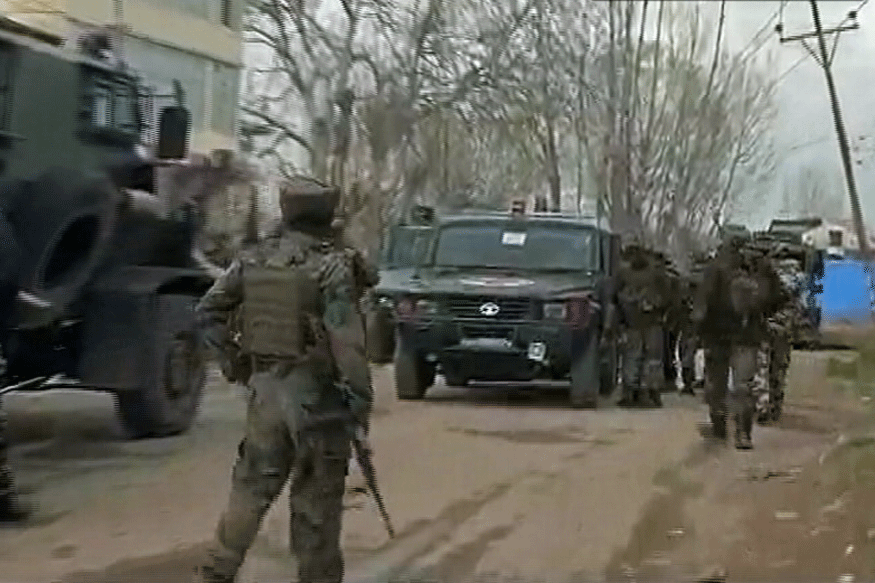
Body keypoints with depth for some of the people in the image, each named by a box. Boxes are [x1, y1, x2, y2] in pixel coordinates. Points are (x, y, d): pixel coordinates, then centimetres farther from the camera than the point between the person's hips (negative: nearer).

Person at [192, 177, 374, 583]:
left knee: (251, 487, 15)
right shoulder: (332, 265, -13)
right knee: (317, 499, 5)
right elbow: (347, 343, -17)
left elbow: (209, 309, 10)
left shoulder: (253, 260, 4)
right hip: (315, 393, -5)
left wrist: (231, 352, 18)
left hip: (265, 387, 5)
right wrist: (360, 403, -13)